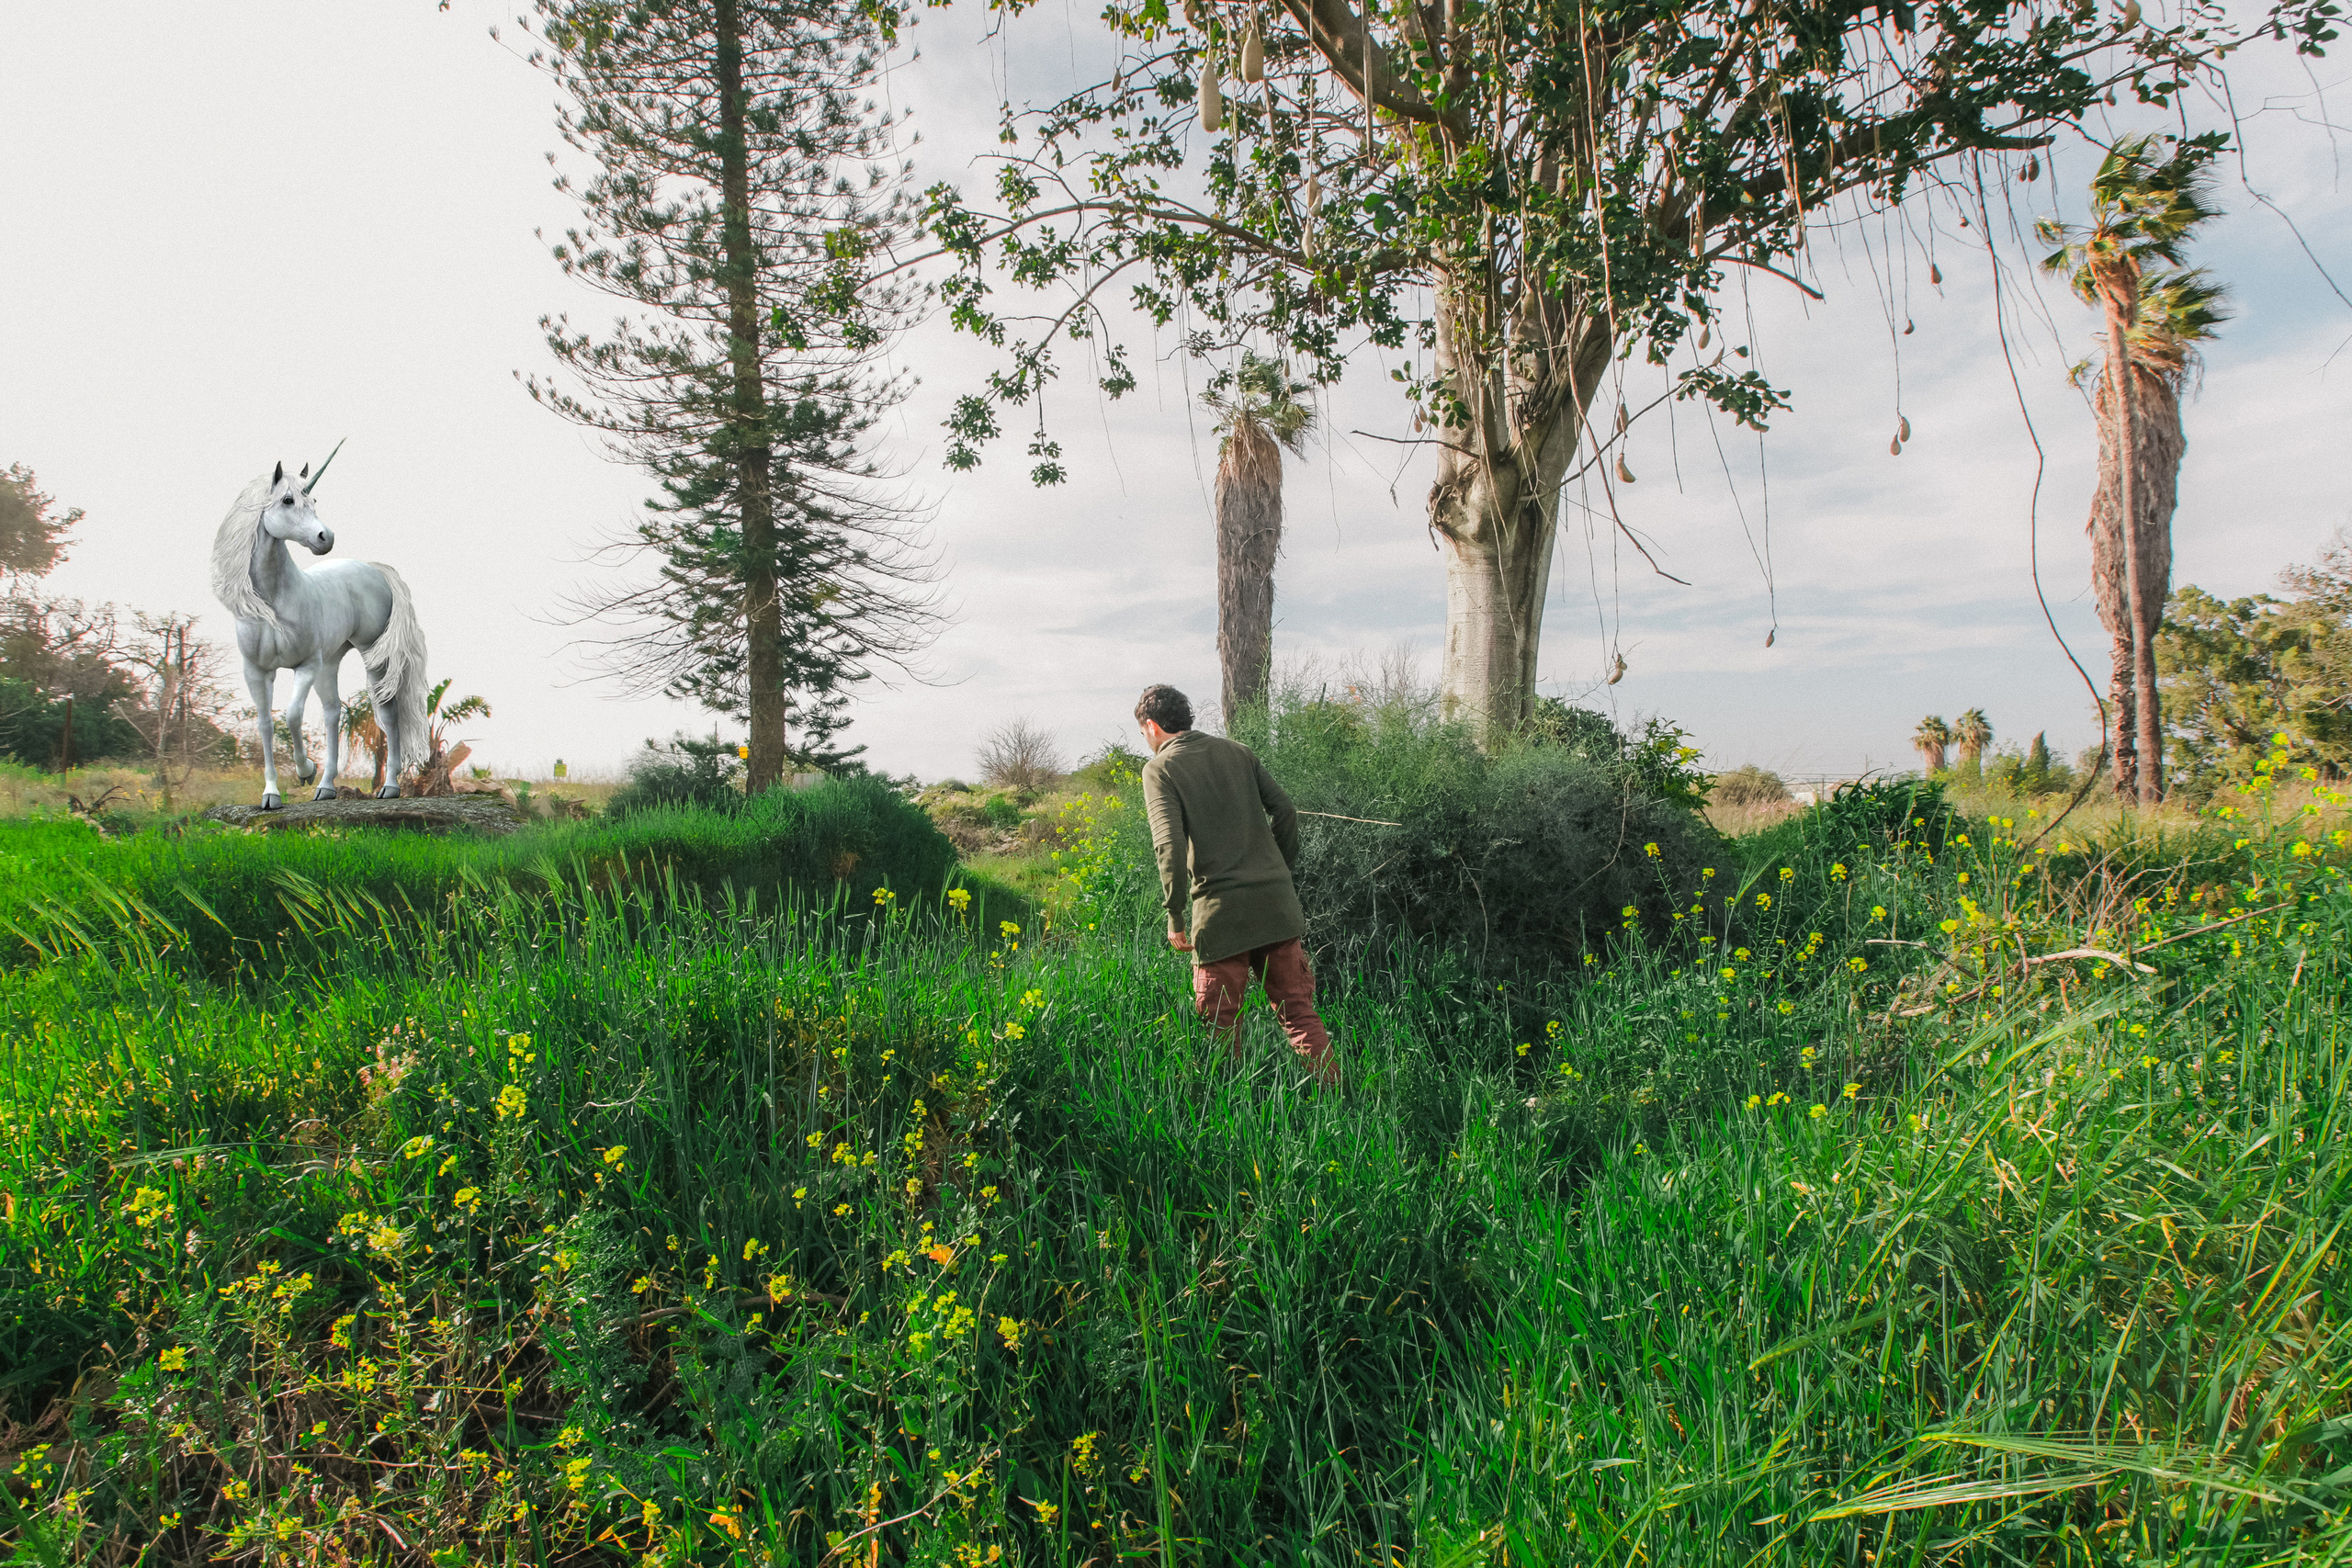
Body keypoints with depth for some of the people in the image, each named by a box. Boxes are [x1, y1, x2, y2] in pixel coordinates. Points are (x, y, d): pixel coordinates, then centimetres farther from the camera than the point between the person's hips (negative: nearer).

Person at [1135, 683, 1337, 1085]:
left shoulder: (1160, 768, -1)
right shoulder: (1236, 751, 13)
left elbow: (1170, 845, -14)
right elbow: (1285, 811, 10)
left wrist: (1174, 917, -8)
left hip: (1221, 914, -4)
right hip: (1277, 902, 5)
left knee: (1221, 1026, 7)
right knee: (1299, 1013, 11)